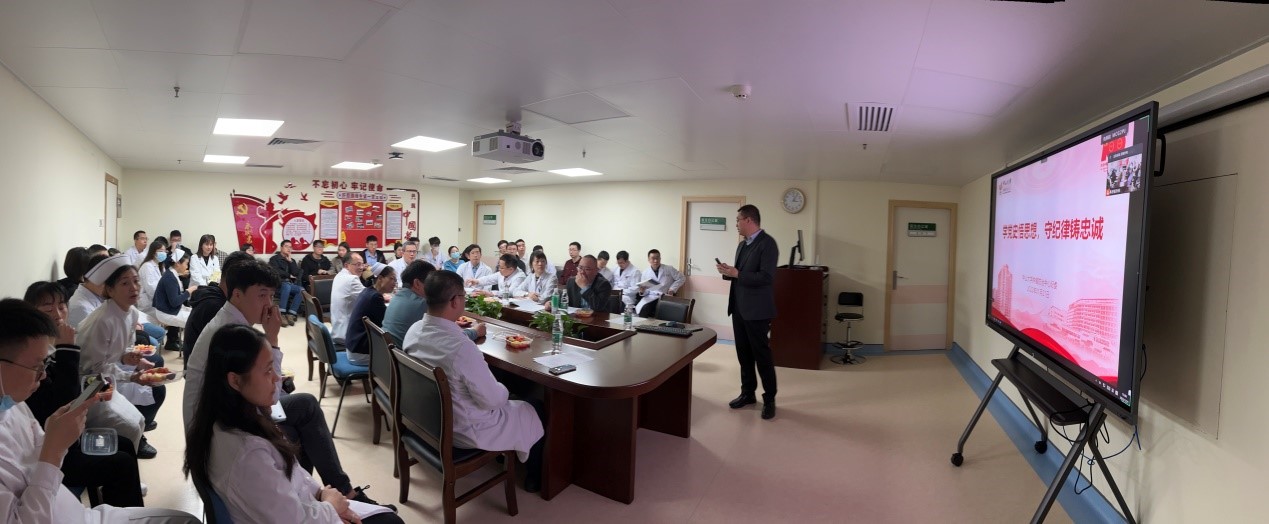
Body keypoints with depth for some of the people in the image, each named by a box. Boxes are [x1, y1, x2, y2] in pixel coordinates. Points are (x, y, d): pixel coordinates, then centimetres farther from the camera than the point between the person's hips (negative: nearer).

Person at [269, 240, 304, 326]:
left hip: (291, 284, 4)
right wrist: (289, 275, 1)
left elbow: (296, 273, 6)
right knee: (287, 286, -39)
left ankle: (291, 314, -31)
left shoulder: (292, 260, 23)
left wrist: (290, 261, 3)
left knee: (301, 289, -28)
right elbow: (276, 272, -9)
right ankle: (281, 314, -39)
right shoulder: (274, 259, 9)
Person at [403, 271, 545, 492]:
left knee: (506, 400, 30)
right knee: (533, 412, 16)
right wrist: (504, 391, -4)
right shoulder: (462, 347, -37)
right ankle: (535, 476, 37)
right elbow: (492, 399, -26)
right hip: (463, 429, -8)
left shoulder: (414, 330, -11)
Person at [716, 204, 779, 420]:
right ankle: (747, 393, 28)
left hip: (756, 309, -8)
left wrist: (736, 274, -21)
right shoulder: (743, 244, 13)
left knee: (761, 354, 1)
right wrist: (728, 272, 0)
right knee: (744, 353, 15)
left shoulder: (767, 243, -14)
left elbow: (766, 277, -23)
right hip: (739, 308, 8)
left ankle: (769, 399, 15)